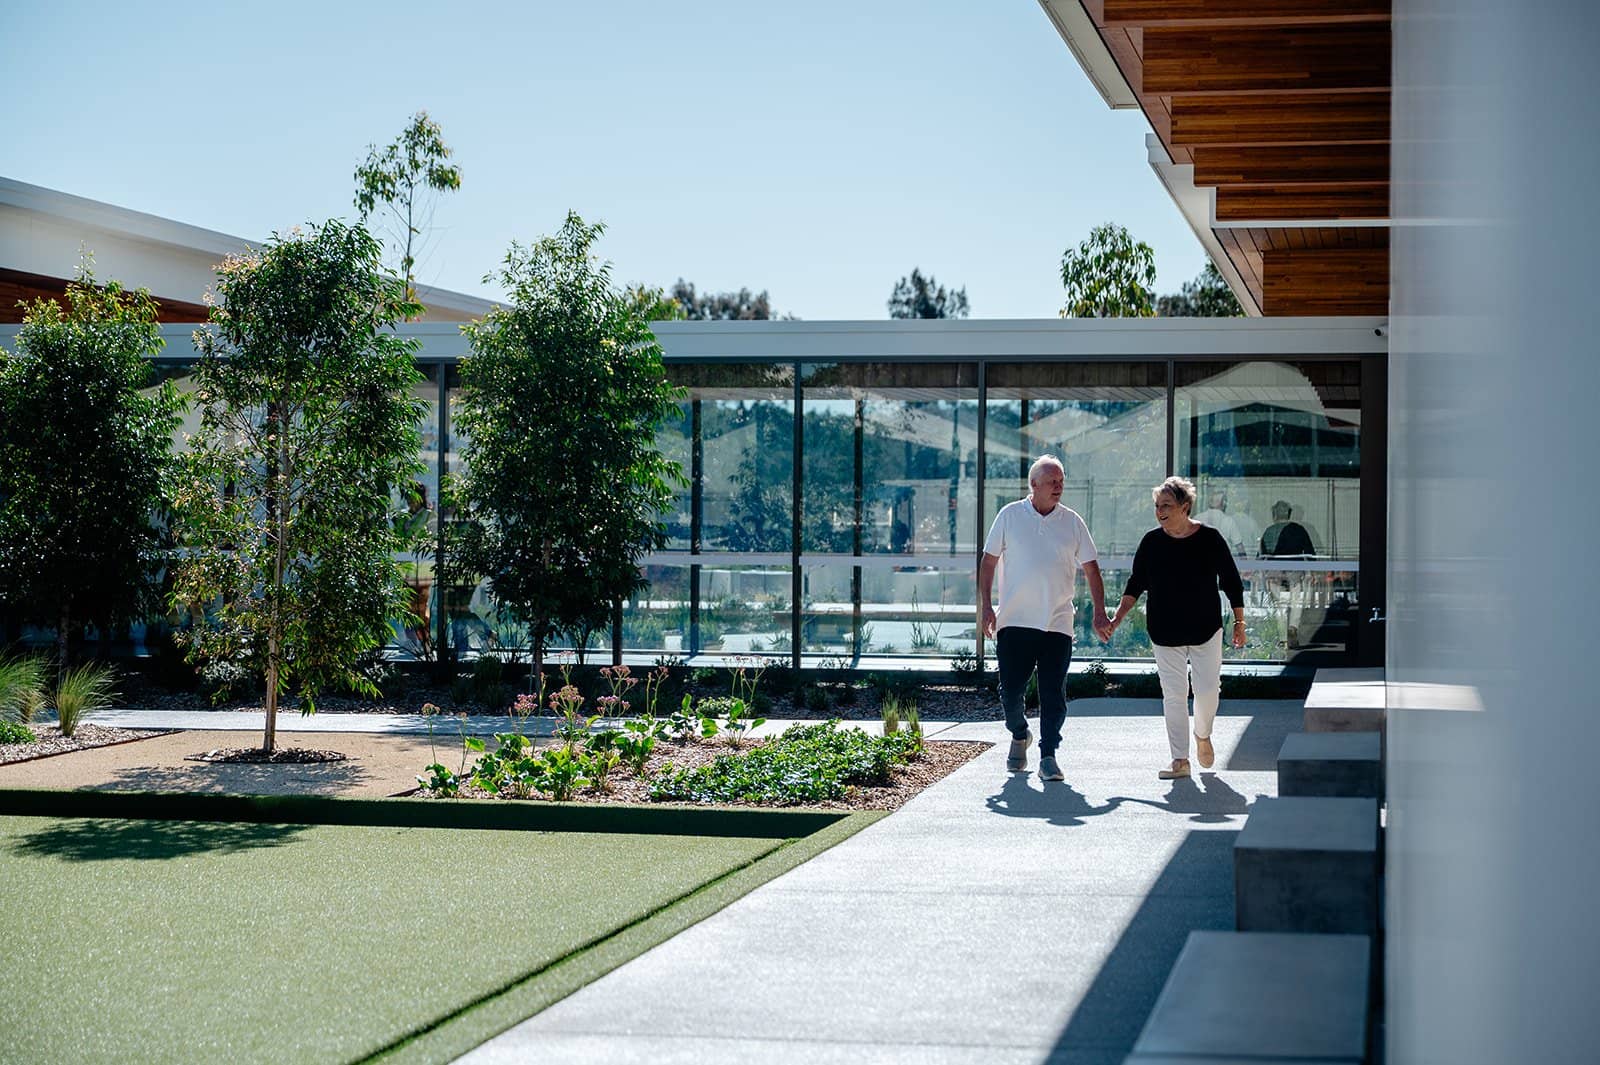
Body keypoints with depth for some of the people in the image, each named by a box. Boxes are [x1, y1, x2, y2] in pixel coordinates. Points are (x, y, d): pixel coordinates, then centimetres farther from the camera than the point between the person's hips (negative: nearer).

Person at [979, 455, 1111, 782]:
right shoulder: (1010, 516, 3)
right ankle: (1019, 735, 29)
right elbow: (988, 562, 6)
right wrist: (986, 606, -2)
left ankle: (1048, 756, 4)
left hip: (1057, 624, 1)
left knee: (1053, 694, -3)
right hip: (1014, 621, 0)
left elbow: (1091, 569, 9)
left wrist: (1099, 612, 0)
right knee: (1010, 690, 2)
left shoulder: (1072, 522, 6)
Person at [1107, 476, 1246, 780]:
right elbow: (1136, 584, 8)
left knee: (1207, 689, -4)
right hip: (1164, 630, 1)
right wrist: (1116, 619, 0)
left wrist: (1239, 622, 3)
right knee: (1173, 695, -1)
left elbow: (1231, 582, 3)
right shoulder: (1152, 542, 0)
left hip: (1205, 629, -1)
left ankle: (1202, 736, 27)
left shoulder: (1209, 539, -5)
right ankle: (1180, 760, 3)